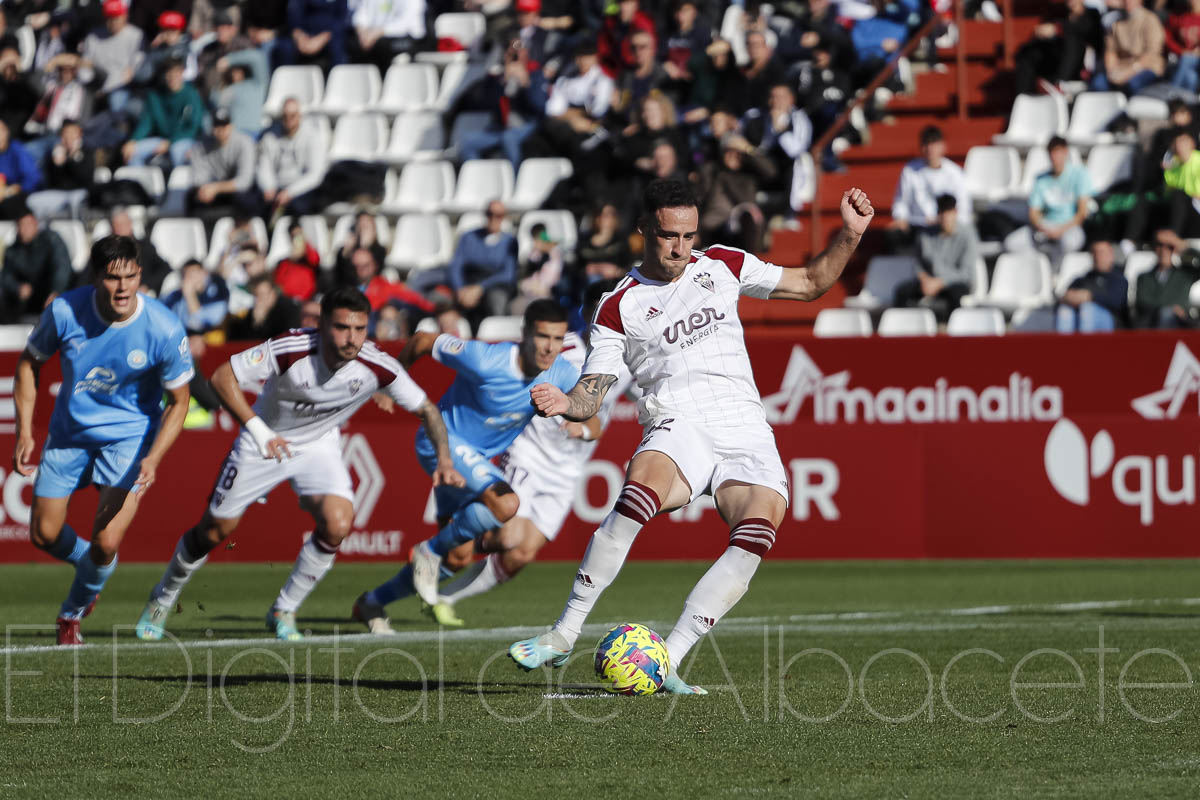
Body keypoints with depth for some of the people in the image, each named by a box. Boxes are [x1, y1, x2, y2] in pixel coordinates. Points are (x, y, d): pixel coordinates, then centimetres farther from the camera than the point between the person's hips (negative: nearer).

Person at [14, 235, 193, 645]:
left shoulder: (164, 329, -22)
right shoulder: (65, 311, -18)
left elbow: (178, 401, -10)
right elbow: (29, 362, 1)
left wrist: (153, 458, -24)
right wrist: (24, 431, -5)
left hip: (129, 435, -3)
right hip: (69, 432, 3)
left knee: (106, 543, -14)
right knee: (44, 534, 6)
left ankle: (73, 613, 17)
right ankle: (91, 565, 41)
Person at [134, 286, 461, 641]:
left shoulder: (377, 367, -24)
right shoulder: (291, 350, -32)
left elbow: (426, 409, -10)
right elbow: (222, 377, -25)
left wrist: (443, 459, -24)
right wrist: (259, 430, -33)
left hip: (320, 445, 2)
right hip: (265, 441, -2)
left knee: (337, 524, -22)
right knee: (216, 529, 6)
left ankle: (283, 612, 0)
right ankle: (162, 600, 34)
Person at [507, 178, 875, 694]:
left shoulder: (722, 266, 17)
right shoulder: (619, 307, 10)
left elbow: (810, 284, 25)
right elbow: (591, 395, 6)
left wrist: (850, 234, 11)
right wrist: (565, 404, -17)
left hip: (747, 432, 2)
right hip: (679, 428, -2)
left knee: (758, 532, -28)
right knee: (639, 493, -36)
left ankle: (668, 661, -26)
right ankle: (564, 636, -27)